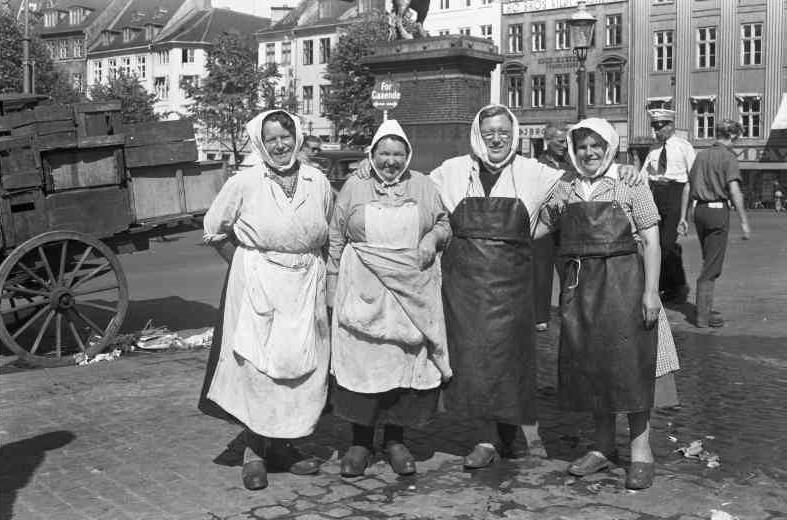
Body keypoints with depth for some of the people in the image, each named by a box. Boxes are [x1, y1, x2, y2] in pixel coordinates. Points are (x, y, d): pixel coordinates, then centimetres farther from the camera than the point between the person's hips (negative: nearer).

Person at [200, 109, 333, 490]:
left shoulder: (318, 183, 6)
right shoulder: (244, 183, -3)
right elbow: (215, 231, 5)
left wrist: (310, 264, 9)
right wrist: (246, 264, 1)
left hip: (305, 287, 4)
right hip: (257, 286, -3)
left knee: (302, 366, 6)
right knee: (258, 367, -4)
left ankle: (281, 445, 21)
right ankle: (254, 452, 10)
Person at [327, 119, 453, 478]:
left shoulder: (423, 186, 11)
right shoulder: (354, 187, 7)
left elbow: (444, 223, 19)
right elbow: (335, 240, 9)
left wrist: (433, 238, -4)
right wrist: (333, 288, 5)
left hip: (413, 292, 2)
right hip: (363, 291, -1)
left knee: (408, 362, 2)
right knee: (361, 363, -3)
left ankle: (395, 440, 17)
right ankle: (360, 442, 11)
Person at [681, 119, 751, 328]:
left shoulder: (701, 155, 12)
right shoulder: (728, 157, -8)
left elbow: (688, 187, 14)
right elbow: (734, 190, -16)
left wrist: (684, 216, 19)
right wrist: (744, 221, -14)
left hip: (699, 209, 6)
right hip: (718, 210, -6)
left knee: (708, 261, 17)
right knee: (712, 265, -2)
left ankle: (706, 308, 21)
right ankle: (703, 315, -1)